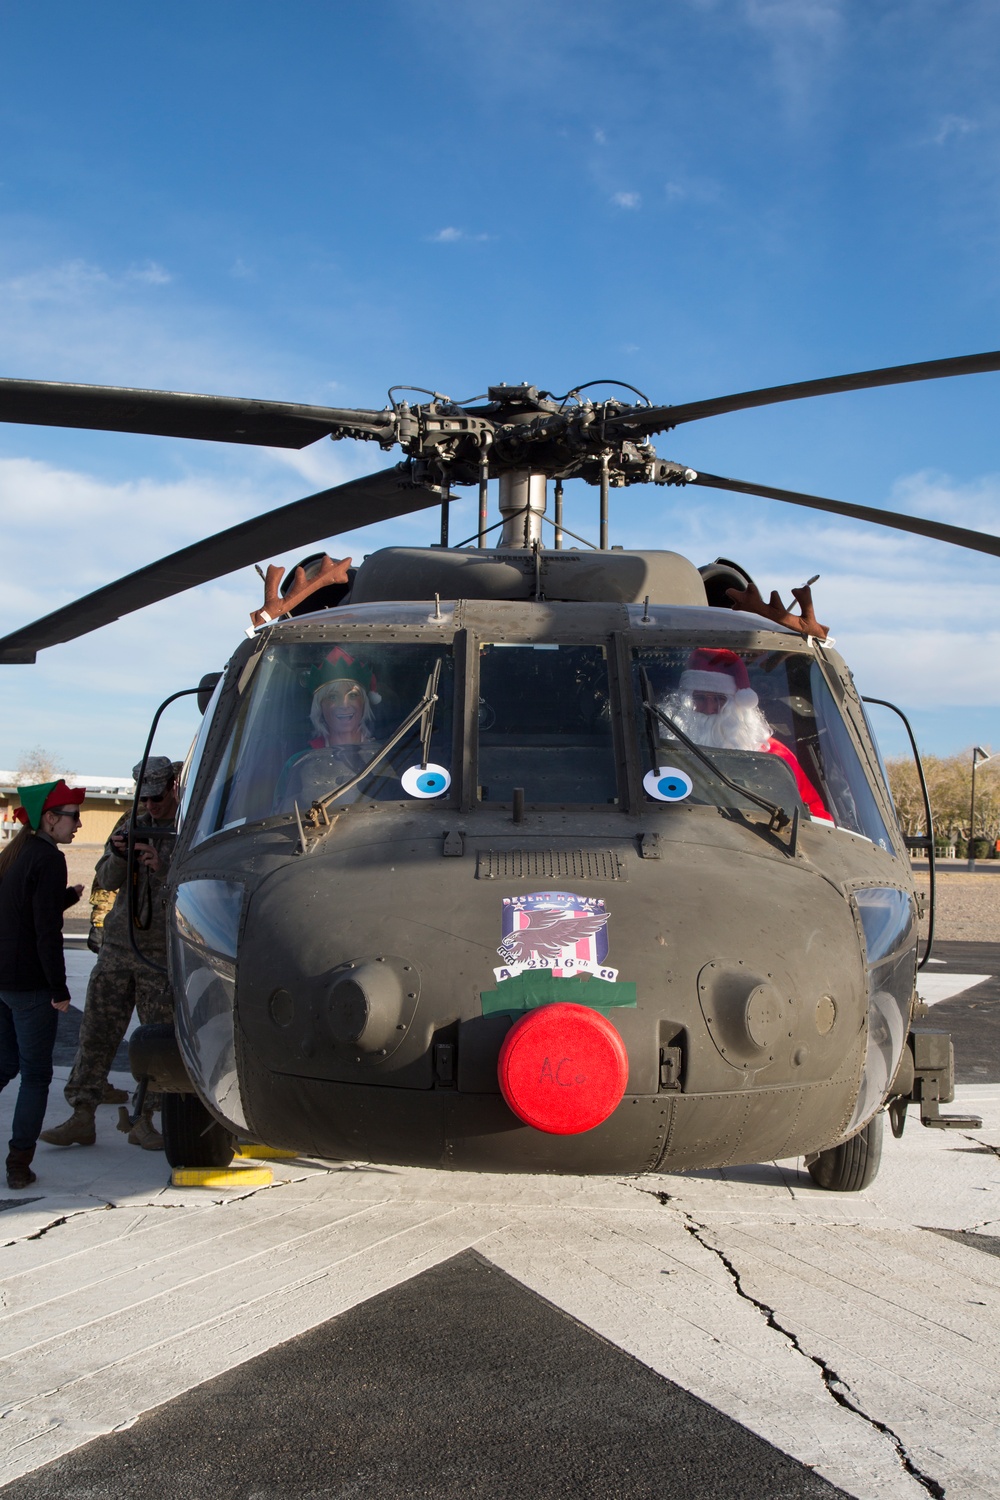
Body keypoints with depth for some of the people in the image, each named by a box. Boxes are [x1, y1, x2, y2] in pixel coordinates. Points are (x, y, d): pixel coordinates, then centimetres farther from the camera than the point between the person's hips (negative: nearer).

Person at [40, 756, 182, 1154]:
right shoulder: (131, 825, 11)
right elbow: (106, 880, 9)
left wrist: (164, 866, -27)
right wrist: (118, 854, -12)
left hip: (163, 954, -4)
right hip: (118, 945, 4)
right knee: (96, 1031, 3)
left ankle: (144, 1121, 12)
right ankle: (82, 1118, 9)